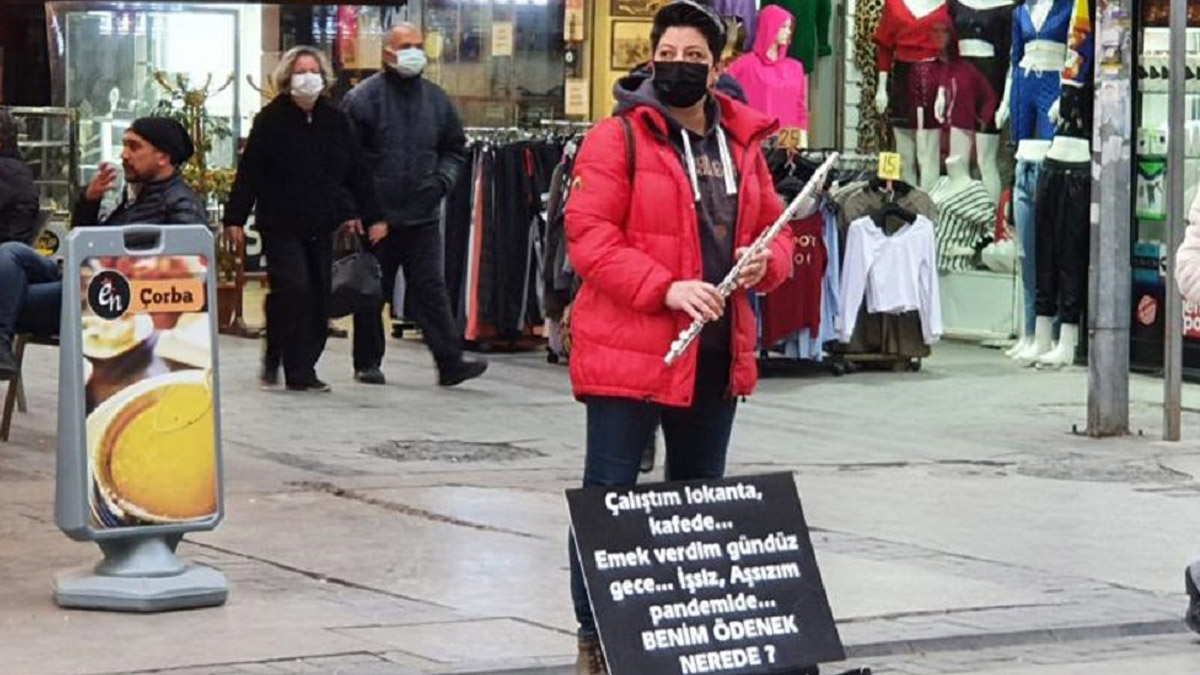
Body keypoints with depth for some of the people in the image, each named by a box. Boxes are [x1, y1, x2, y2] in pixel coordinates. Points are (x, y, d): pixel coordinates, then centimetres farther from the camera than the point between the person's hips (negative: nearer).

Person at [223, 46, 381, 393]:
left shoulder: (336, 120, 8)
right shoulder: (271, 119, -5)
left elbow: (355, 171, 14)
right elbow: (249, 172, -6)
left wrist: (355, 212, 9)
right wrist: (235, 217, -10)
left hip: (320, 225, 5)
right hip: (280, 224, -5)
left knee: (319, 297, 4)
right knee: (292, 288, -16)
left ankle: (302, 370, 12)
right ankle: (274, 361, 0)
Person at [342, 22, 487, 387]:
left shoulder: (436, 99, 10)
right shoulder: (364, 98, -6)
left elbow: (455, 149, 21)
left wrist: (442, 179, 1)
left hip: (422, 218, 3)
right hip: (375, 219, -3)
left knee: (431, 289, -1)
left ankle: (450, 363, -4)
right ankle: (367, 363, 17)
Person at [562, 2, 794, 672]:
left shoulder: (743, 142, 11)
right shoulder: (618, 138, -7)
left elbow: (775, 228, 18)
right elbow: (589, 237, -15)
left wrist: (765, 260, -7)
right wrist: (666, 288, -24)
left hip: (718, 351, 6)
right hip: (629, 348, -6)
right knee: (609, 493, -2)